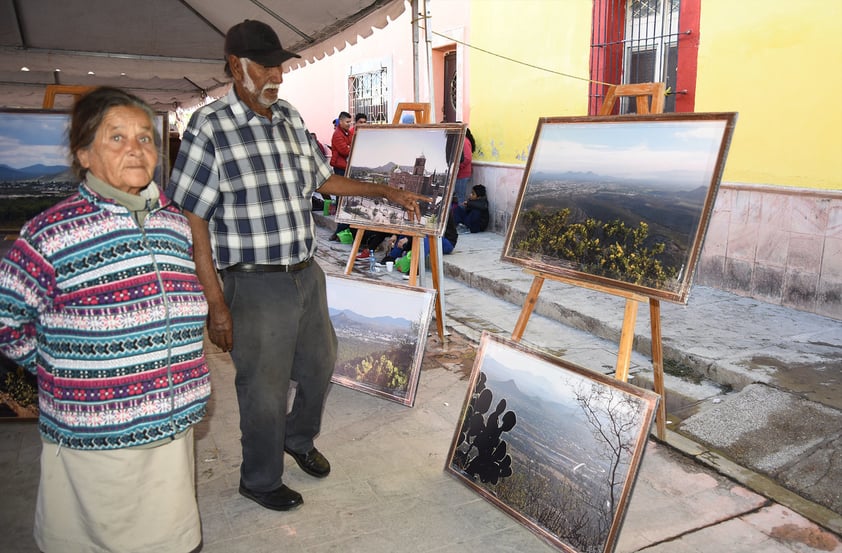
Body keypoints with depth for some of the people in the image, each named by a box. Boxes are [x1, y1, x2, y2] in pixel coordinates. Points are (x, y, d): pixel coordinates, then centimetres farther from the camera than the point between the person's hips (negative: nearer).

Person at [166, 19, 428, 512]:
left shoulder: (290, 118, 7)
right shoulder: (209, 127, -13)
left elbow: (322, 179, 19)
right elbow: (192, 221, -15)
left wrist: (387, 192, 16)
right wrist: (216, 304, -18)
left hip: (307, 273, 7)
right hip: (256, 286, -7)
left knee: (320, 364, 22)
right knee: (265, 389, 8)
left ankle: (299, 439, 50)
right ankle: (261, 480, 34)